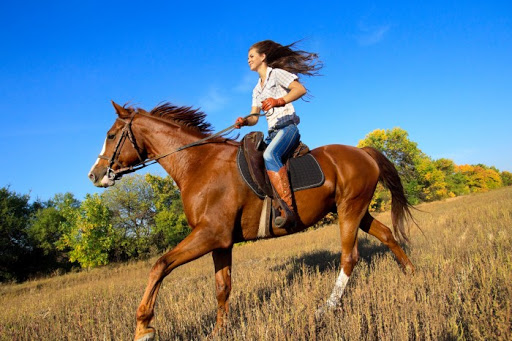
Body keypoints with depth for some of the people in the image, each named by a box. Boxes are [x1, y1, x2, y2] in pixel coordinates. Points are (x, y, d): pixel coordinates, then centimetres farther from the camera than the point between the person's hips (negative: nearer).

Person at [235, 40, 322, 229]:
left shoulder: (276, 73, 6)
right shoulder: (257, 90, 28)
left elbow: (301, 89, -10)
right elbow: (254, 117, 18)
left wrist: (279, 101, -24)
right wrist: (244, 122, -5)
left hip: (287, 125, -9)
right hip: (273, 132, 9)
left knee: (270, 155, -37)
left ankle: (289, 210, -47)